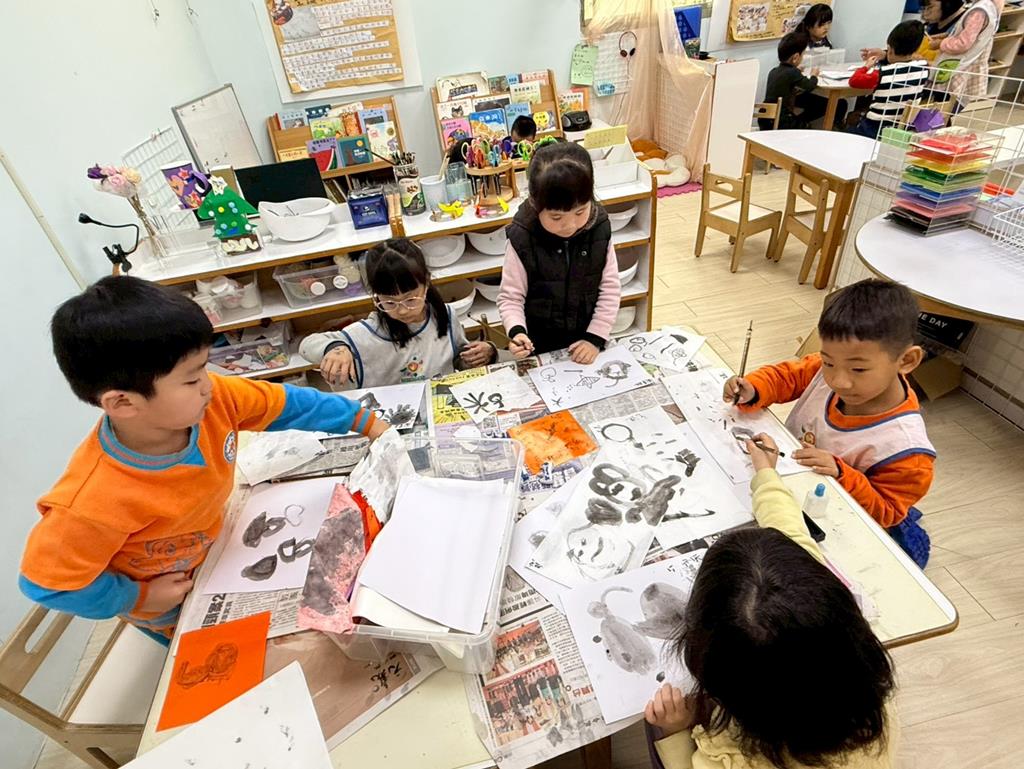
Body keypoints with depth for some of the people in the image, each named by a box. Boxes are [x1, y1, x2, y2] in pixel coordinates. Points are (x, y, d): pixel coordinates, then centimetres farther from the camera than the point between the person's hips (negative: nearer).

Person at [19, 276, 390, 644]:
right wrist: (138, 599, -17)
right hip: (167, 609, -4)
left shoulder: (215, 399, -31)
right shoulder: (93, 503, -42)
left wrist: (364, 422, -10)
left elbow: (285, 402, -16)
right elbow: (47, 582, -25)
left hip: (215, 549, 4)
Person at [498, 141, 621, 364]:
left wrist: (596, 338, -11)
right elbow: (510, 297, -13)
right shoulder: (522, 240, -20)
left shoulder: (600, 230, -12)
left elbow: (610, 289, -6)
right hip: (540, 349, -2)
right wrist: (516, 332, -30)